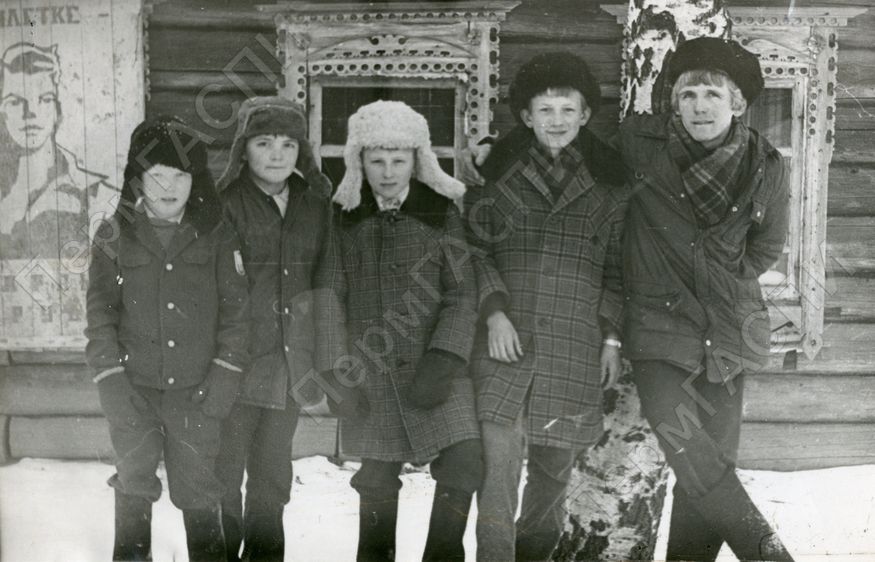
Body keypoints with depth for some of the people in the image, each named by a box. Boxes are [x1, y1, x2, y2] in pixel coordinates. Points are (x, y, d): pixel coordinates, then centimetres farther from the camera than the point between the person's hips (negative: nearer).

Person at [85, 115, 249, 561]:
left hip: (195, 390, -1)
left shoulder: (216, 235, -1)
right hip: (135, 389, 1)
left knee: (199, 491, 6)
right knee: (134, 484, 12)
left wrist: (224, 377, -8)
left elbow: (235, 307, -2)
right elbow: (100, 314, -1)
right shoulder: (115, 236, 0)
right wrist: (112, 382, -8)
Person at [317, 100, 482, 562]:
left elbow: (462, 293, -5)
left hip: (433, 367, -1)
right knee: (377, 480, 10)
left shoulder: (441, 211, -2)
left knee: (463, 463, -15)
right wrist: (336, 371, -5)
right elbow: (332, 296, 2)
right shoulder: (344, 216, 2)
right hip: (368, 371, 1)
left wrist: (442, 359, -17)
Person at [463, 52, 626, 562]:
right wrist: (494, 311, -8)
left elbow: (615, 269, 13)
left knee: (556, 463, 8)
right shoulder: (499, 175, 8)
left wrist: (613, 337, 5)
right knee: (499, 456, -12)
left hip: (577, 347, 1)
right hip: (507, 340, -1)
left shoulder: (607, 185, 11)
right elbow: (476, 248, 5)